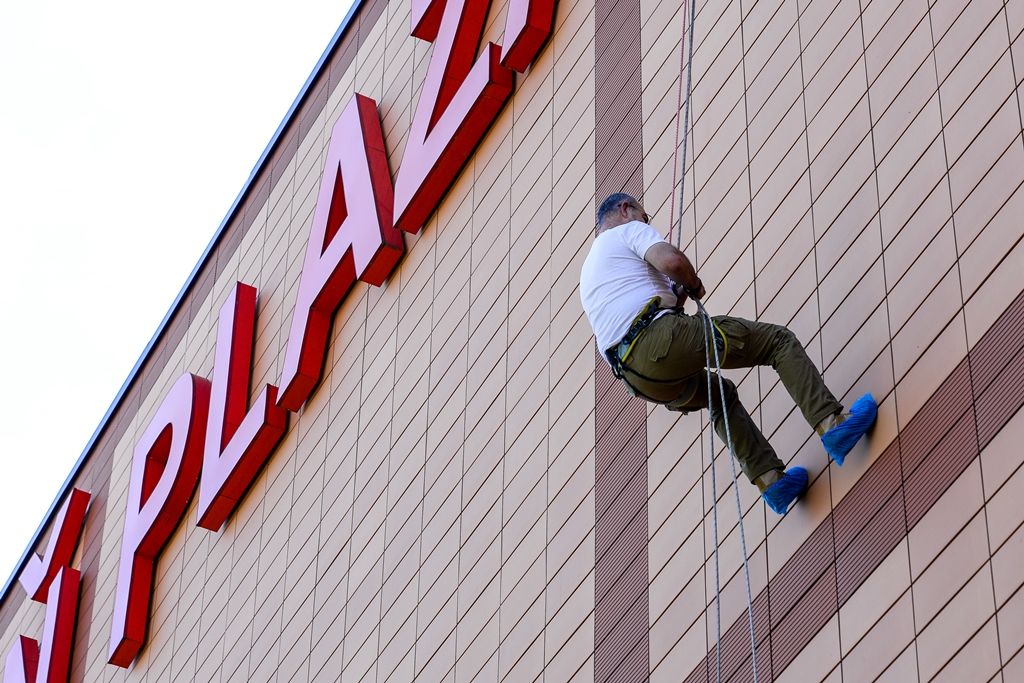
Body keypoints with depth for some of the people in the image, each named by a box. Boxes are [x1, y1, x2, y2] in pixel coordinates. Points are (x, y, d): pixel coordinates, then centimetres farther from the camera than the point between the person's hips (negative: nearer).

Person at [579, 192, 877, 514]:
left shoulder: (588, 272, 33)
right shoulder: (629, 229, 10)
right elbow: (671, 260, -11)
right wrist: (695, 285, 10)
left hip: (635, 376, 8)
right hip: (660, 337, -8)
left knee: (721, 395, 32)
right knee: (778, 340, 2)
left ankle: (770, 480, 18)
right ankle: (830, 424, -13)